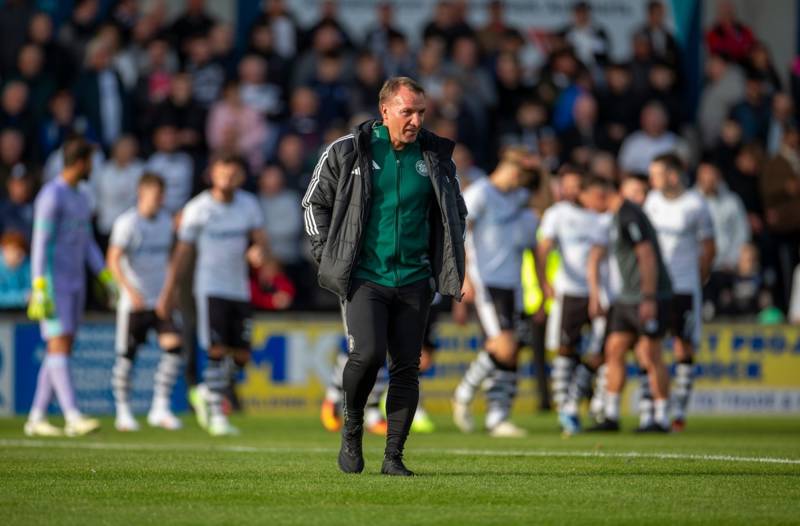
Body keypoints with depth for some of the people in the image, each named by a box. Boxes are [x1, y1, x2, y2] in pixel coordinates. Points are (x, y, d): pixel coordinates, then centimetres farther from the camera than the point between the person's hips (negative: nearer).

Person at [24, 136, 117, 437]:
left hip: (75, 286, 9)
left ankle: (36, 418, 9)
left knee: (62, 350, 6)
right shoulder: (51, 196, -13)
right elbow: (40, 245, -17)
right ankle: (73, 417, -21)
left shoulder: (79, 198, 16)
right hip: (53, 285, -9)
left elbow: (87, 244, 20)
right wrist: (40, 291, -21)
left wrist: (108, 279, 13)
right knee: (59, 346, -13)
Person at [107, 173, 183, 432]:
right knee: (127, 356, 2)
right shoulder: (127, 223, -10)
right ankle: (123, 412, 17)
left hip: (161, 301, 5)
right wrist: (130, 290, -26)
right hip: (134, 302, -5)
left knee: (173, 345, -13)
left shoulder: (166, 221, 9)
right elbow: (113, 260, -15)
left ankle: (160, 409, -7)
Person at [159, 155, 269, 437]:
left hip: (239, 289, 4)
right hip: (210, 287, -4)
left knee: (241, 356, 2)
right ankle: (216, 415, -9)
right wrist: (168, 292, 0)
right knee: (217, 351, -14)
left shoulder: (248, 204, 7)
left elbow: (260, 239, 2)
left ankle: (206, 393, 27)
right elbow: (183, 252, 1)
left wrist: (261, 254, -24)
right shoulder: (198, 209, -4)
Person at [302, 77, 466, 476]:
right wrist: (326, 256, 1)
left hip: (414, 280, 3)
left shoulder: (436, 157, 7)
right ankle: (352, 427, 8)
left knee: (407, 368, 0)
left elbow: (457, 212, 21)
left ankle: (393, 457, 8)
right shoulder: (346, 152, -2)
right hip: (363, 278, -3)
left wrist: (449, 261, 11)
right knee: (367, 354, -19)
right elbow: (315, 202, 8)